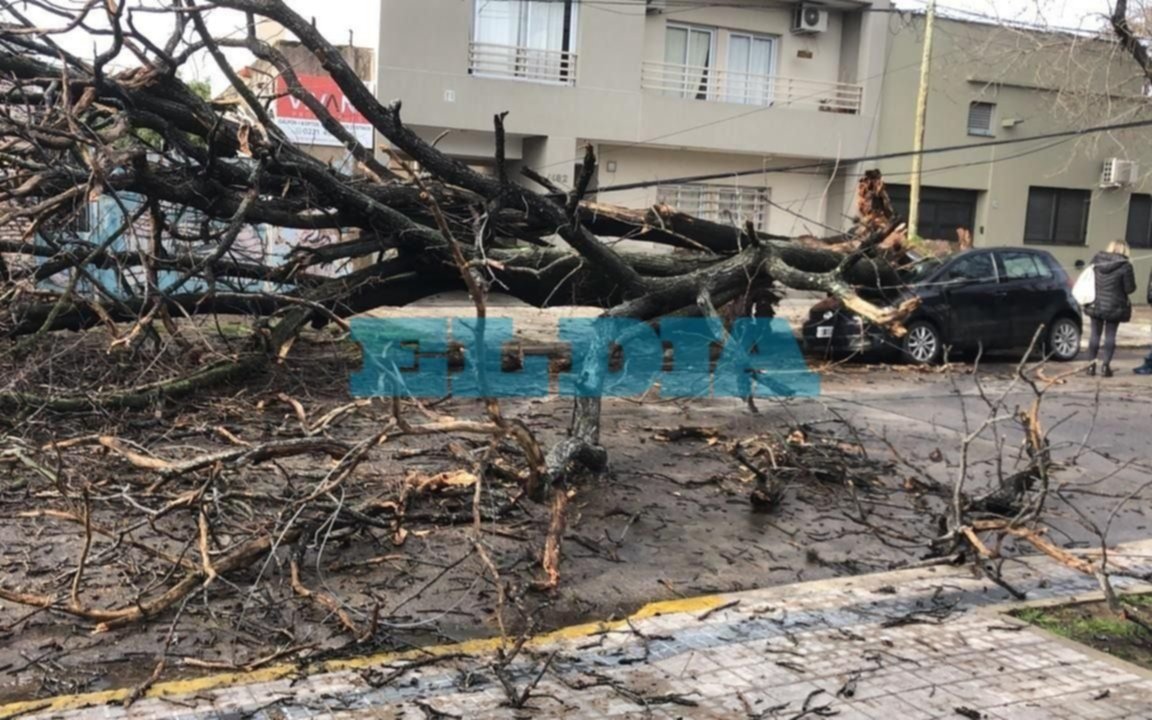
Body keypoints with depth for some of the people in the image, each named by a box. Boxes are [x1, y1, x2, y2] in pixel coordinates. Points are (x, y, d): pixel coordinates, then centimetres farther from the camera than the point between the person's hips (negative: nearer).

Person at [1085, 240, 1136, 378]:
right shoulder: (1125, 266, -12)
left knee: (1095, 334, 11)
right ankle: (1105, 365, 0)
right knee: (1110, 335, 5)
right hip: (1114, 307, -3)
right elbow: (1130, 288, -9)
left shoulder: (1097, 260, 1)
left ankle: (1091, 365, 12)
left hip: (1096, 305, 3)